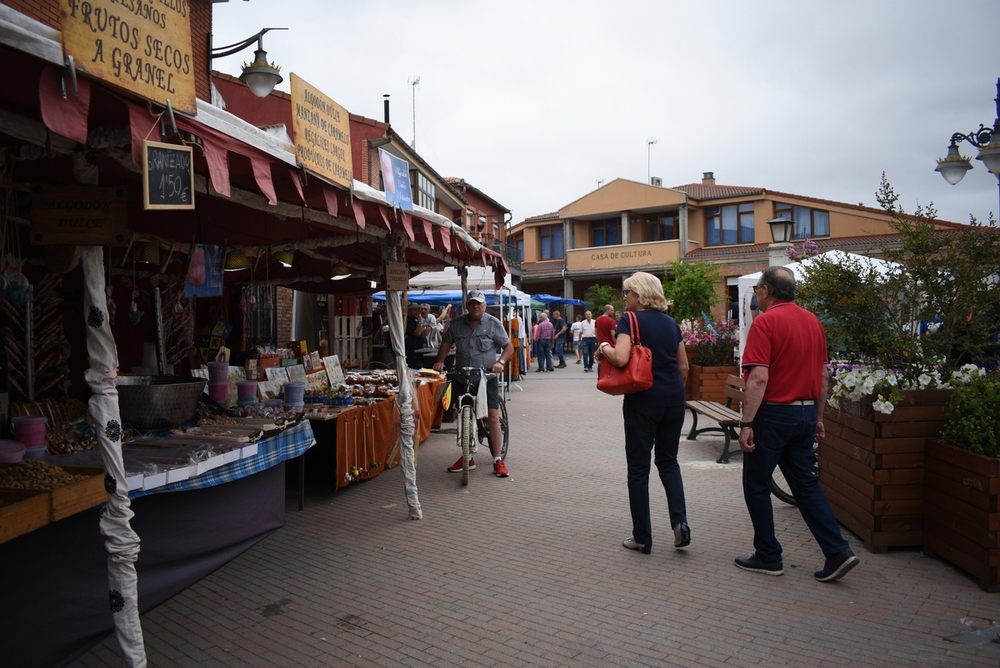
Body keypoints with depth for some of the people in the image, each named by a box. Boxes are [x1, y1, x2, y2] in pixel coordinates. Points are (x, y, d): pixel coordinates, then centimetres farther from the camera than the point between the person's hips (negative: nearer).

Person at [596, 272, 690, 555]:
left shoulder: (630, 320, -8)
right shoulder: (670, 322, 10)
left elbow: (620, 358, -24)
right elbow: (683, 367, 14)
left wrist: (604, 347, -4)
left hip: (643, 401, -5)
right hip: (674, 400, 6)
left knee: (639, 468, 6)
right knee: (668, 461, 19)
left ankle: (642, 537, 13)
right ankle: (680, 522, 4)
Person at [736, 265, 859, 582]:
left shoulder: (765, 322, -14)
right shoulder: (813, 321, 9)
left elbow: (759, 378, -21)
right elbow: (823, 376, 14)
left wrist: (746, 424, -18)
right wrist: (818, 417, 21)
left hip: (773, 414, -7)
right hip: (806, 414, 7)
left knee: (756, 485, 8)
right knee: (805, 483, 16)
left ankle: (768, 556, 16)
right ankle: (838, 551, 11)